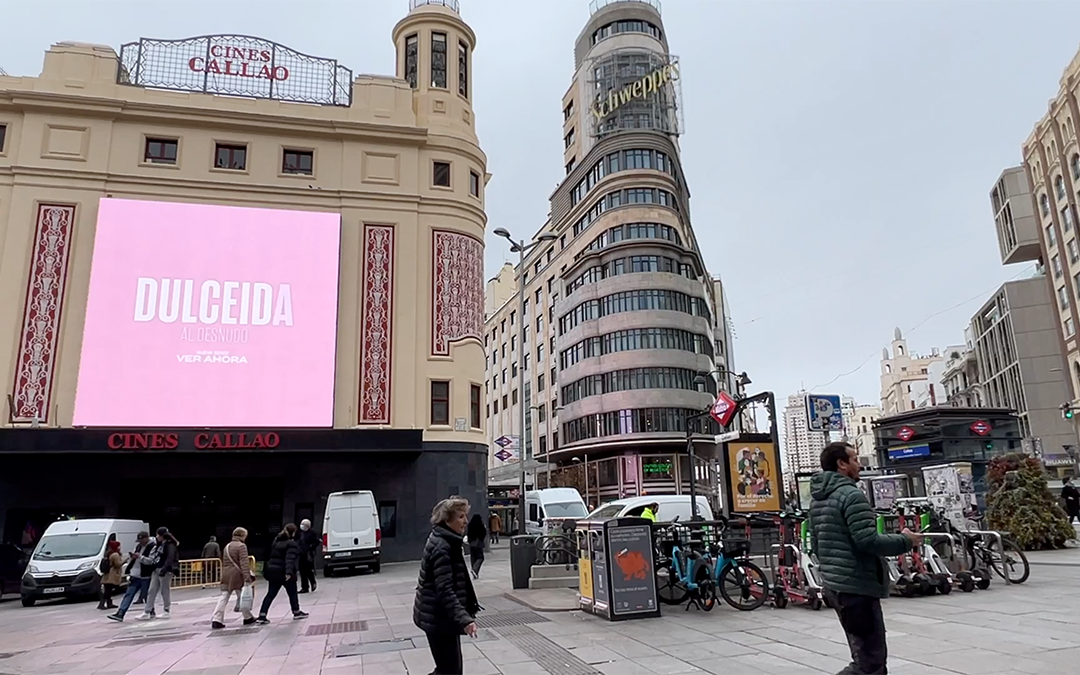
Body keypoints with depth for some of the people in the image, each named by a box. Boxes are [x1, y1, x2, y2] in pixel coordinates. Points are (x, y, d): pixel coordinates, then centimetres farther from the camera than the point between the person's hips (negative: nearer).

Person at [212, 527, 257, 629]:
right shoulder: (241, 546, -10)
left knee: (224, 597, 3)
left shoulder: (227, 546, 15)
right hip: (237, 575, -6)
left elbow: (224, 562, 21)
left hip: (226, 575, 6)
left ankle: (216, 620, -6)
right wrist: (247, 578, -21)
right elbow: (244, 563, -18)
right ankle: (248, 618, 18)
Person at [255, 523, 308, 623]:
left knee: (271, 594, 8)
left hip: (273, 571, 7)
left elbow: (271, 555, 18)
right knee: (292, 593, 11)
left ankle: (262, 616, 0)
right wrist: (289, 572, -33)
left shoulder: (277, 541, 12)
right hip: (284, 572, -7)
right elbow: (290, 559, -25)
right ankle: (296, 612, 23)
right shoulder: (291, 544, -14)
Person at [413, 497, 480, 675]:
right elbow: (444, 590, -27)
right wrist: (464, 619, -34)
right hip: (439, 618, -10)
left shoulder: (449, 542, 10)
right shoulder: (441, 547, -22)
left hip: (441, 616, 10)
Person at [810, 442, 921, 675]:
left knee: (871, 655, 18)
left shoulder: (818, 499, 14)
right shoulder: (851, 495, -15)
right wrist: (905, 540, -6)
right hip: (856, 587, -10)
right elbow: (868, 541, -21)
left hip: (834, 584, 10)